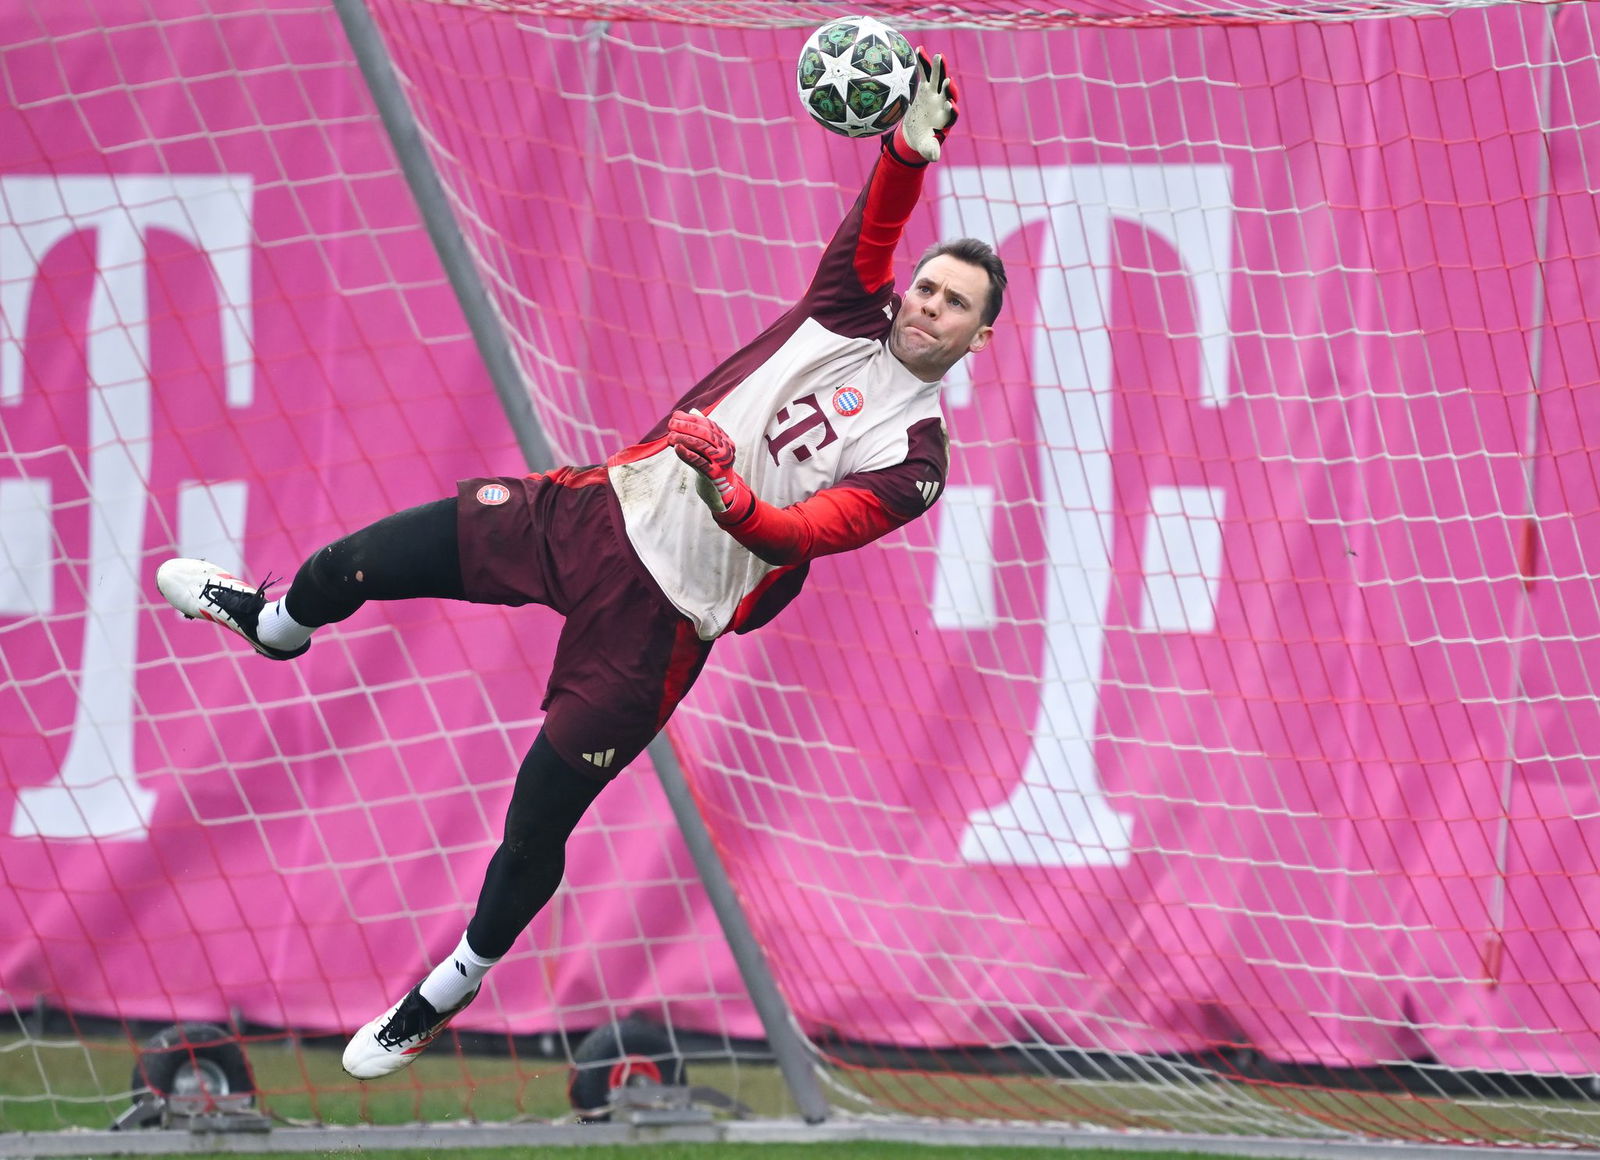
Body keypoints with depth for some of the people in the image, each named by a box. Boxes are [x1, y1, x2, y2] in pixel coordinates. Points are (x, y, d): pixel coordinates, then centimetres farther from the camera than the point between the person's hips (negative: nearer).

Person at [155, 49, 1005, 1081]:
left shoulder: (915, 456, -8)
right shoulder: (848, 320, 4)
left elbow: (805, 534, -21)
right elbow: (878, 227, -13)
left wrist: (732, 500, -40)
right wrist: (911, 147, -33)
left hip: (661, 615, -4)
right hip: (603, 507, 4)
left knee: (540, 820, -2)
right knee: (353, 567, 7)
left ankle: (456, 985, 22)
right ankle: (274, 623, 44)